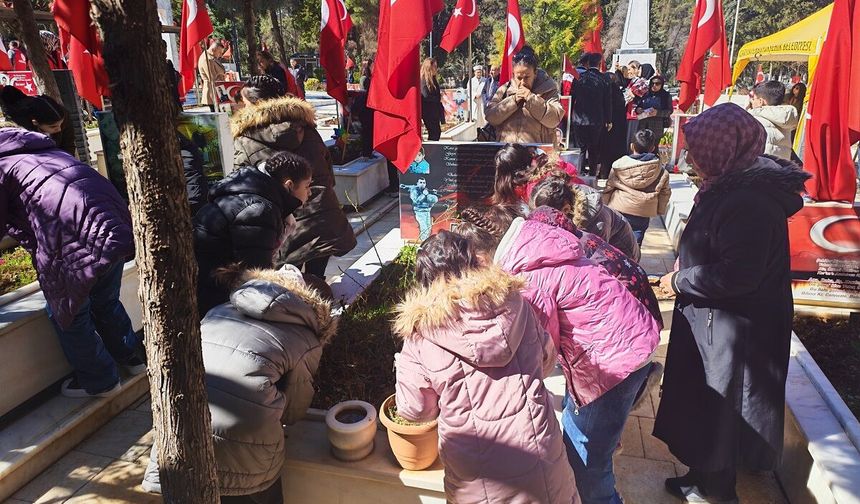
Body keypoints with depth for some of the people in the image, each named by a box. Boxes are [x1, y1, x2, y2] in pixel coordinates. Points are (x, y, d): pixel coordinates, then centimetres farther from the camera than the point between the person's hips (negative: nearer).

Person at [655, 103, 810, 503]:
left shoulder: (749, 203, -27)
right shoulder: (732, 186, 5)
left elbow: (737, 275, -29)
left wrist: (679, 281, -17)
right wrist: (688, 265, 3)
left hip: (732, 330, -10)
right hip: (711, 320, 10)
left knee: (717, 412, 9)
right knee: (702, 405, 23)